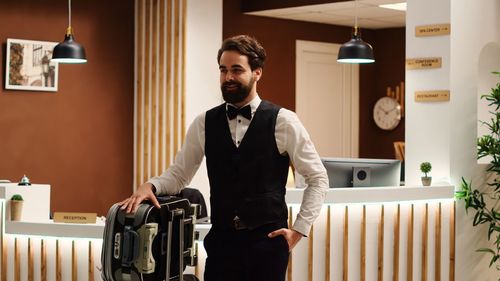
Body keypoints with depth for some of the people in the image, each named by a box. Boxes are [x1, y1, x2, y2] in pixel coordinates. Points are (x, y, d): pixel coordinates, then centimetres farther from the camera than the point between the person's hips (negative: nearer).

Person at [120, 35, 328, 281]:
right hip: (221, 240, 2)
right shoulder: (205, 123, 6)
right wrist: (150, 186, -12)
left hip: (267, 241, -2)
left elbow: (318, 178, 2)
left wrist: (299, 229, -3)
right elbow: (179, 174, 9)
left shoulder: (283, 122, -3)